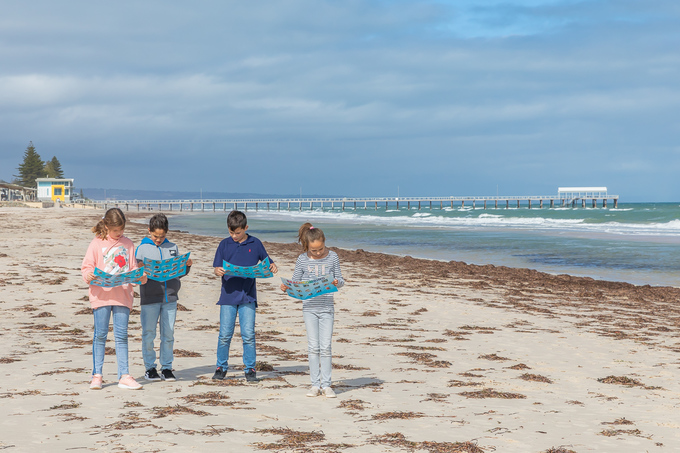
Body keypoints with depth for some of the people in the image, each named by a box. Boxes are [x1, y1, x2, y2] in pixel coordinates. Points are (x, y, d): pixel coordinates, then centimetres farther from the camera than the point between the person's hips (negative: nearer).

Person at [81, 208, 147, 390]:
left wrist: (140, 277, -5)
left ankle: (124, 376, 5)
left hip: (123, 295, 2)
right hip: (101, 295, -2)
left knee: (121, 336, 3)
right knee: (100, 335, 1)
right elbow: (87, 266, 0)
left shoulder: (127, 244, 12)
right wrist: (89, 275, -22)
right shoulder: (97, 243, 3)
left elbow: (132, 268, 14)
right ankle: (97, 375, 8)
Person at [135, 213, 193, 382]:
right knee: (148, 334, 2)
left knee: (168, 334, 5)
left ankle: (166, 368, 13)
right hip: (150, 298, -2)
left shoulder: (172, 247, 11)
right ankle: (149, 368, 12)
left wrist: (187, 266, -4)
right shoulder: (142, 249, 3)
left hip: (170, 297, 2)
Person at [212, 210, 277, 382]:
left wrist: (272, 267, -11)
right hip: (228, 295, 1)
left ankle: (250, 369, 8)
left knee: (248, 334, -2)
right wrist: (218, 271, -18)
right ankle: (221, 367, 15)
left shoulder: (255, 244, 4)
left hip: (248, 296, -1)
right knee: (225, 334, 2)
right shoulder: (224, 244, 5)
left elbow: (266, 262, 11)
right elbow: (216, 267, 5)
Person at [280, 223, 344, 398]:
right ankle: (315, 384, 8)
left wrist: (337, 283, -17)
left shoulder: (332, 257, 0)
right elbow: (295, 282, 7)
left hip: (327, 308, 0)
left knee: (325, 346, -2)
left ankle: (326, 385, 5)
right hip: (309, 308, 0)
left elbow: (339, 280, 6)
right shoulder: (302, 260, 0)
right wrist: (286, 288, -13)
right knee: (313, 346, 1)